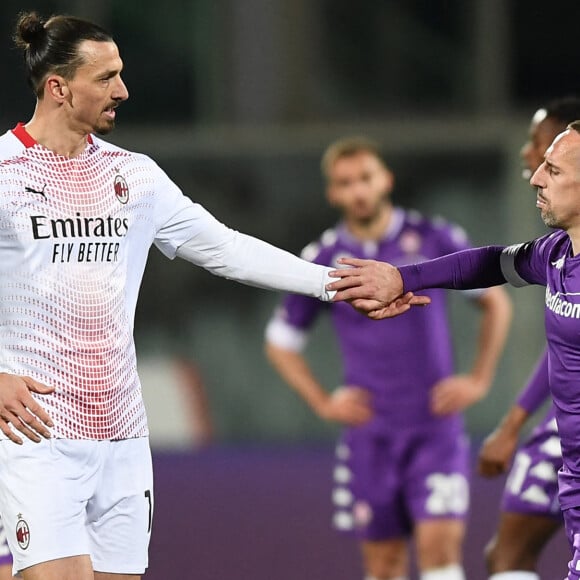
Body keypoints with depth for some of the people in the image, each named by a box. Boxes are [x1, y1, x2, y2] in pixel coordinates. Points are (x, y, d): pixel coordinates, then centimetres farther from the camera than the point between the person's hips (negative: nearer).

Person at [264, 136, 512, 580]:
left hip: (436, 426, -2)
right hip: (371, 434, 2)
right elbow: (280, 342, 14)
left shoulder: (437, 240, -2)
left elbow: (497, 302, 10)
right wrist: (323, 403, 3)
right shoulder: (322, 261, 2)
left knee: (440, 544, -15)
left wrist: (479, 381, 2)